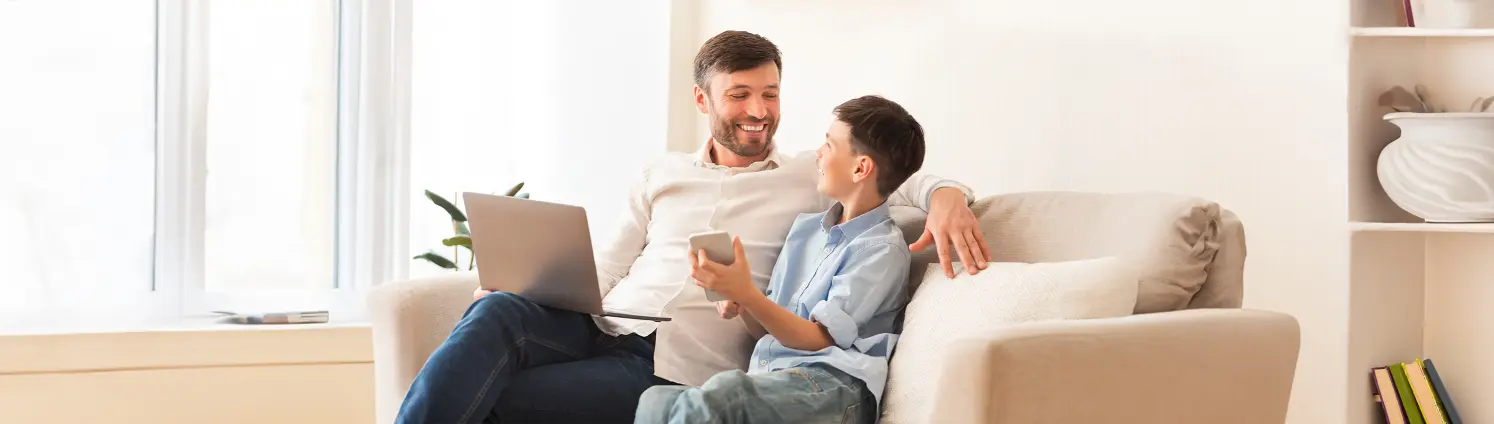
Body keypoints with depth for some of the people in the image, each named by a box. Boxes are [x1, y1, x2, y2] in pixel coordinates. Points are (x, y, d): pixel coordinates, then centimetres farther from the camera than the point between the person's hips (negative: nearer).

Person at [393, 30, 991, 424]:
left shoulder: (810, 178, 13)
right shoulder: (660, 175, 22)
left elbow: (910, 181, 8)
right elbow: (603, 275, 18)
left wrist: (947, 196, -18)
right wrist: (528, 288, -2)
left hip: (677, 365, -4)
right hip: (603, 330, 4)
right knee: (497, 313, -32)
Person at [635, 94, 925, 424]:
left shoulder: (882, 248, 0)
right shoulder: (804, 228, 24)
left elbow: (819, 338, -5)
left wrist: (746, 294, -16)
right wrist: (740, 306, 4)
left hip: (831, 385, -7)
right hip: (767, 376, 7)